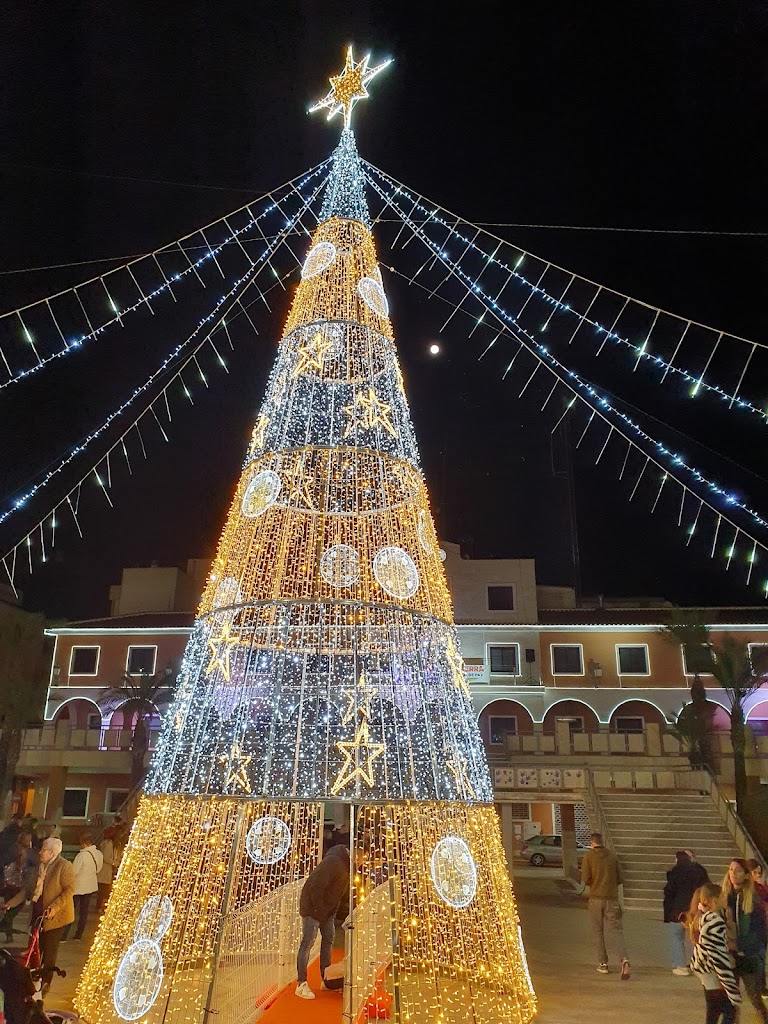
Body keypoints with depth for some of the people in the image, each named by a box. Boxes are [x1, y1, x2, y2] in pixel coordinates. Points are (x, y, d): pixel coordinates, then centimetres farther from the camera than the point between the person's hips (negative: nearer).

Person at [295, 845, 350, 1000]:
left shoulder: (346, 863, 1)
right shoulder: (333, 862, -30)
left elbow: (344, 888, 14)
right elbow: (316, 886, -31)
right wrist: (319, 910, -23)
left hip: (328, 908, 10)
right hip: (313, 905, -10)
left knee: (328, 940, 14)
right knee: (308, 943, -5)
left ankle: (326, 979, 26)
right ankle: (301, 985, 2)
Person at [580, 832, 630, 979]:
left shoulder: (588, 856, -4)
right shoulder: (612, 856, 4)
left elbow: (585, 879, -9)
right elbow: (620, 879, 6)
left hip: (596, 898, -2)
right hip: (612, 898, 2)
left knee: (598, 931, 12)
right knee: (616, 930, 1)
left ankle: (603, 963, 15)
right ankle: (624, 959, -19)